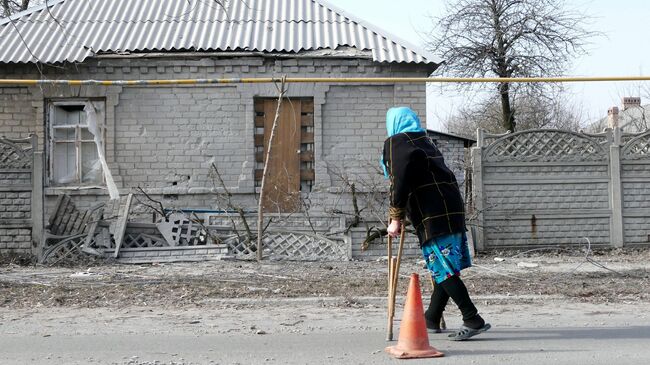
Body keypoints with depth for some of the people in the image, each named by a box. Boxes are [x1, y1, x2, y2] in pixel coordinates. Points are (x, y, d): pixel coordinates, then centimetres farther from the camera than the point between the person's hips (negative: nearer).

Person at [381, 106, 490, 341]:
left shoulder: (395, 143, 0)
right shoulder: (425, 141, 25)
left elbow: (400, 181, -13)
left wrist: (396, 218, -11)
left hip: (433, 216, -9)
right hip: (452, 208, 9)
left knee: (443, 269, -7)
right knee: (446, 267, 12)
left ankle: (473, 320, -10)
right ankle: (432, 318, 25)